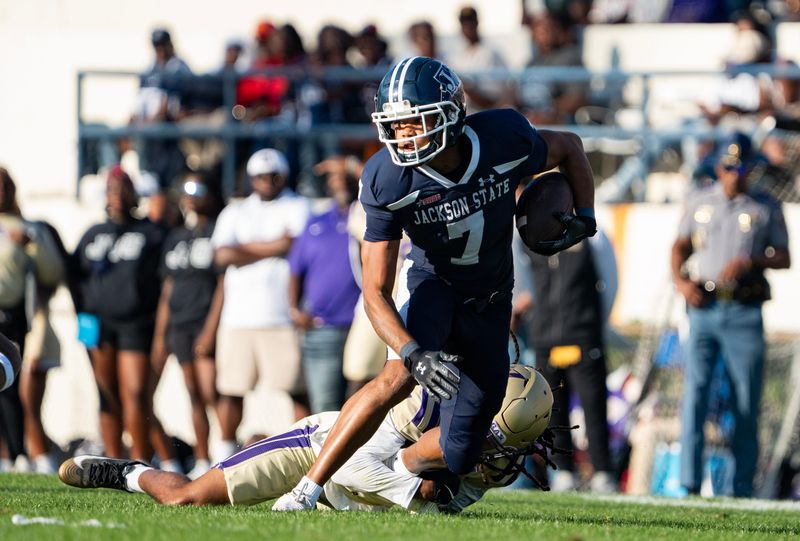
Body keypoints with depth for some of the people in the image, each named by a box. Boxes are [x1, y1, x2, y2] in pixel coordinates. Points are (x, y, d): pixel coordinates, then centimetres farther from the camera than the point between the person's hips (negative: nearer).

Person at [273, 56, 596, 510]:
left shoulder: (505, 140, -24)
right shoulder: (388, 181, -27)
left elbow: (569, 148, 1)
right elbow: (376, 291, -24)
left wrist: (585, 217, -14)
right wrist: (414, 354, -40)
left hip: (490, 302, 2)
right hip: (433, 284, -2)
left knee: (457, 455, -4)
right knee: (400, 376, -33)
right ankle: (308, 489, -27)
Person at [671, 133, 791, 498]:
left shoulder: (767, 209, 6)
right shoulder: (699, 202, 12)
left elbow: (784, 258, 6)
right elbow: (681, 246, 18)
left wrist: (750, 262, -13)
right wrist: (679, 279, -1)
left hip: (744, 313, -1)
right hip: (704, 307, 1)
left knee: (747, 401, 0)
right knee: (694, 392, -9)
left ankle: (743, 489, 6)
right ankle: (690, 484, -12)